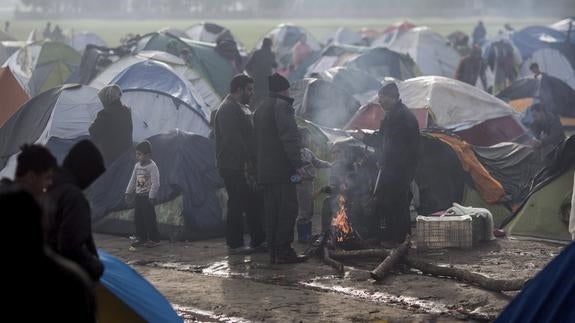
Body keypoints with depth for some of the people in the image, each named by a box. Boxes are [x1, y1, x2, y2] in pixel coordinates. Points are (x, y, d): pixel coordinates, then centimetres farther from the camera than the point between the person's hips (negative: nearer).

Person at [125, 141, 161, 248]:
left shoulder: (152, 167, -15)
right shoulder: (137, 166, 9)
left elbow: (155, 183, -17)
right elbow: (133, 180, 18)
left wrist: (152, 197, -19)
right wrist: (129, 192, 15)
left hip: (147, 196, -8)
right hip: (138, 195, 8)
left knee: (149, 217, -5)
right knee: (138, 218, 10)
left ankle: (154, 239, 4)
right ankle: (141, 238, 20)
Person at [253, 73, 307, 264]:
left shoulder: (260, 108, 20)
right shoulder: (281, 105, -10)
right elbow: (289, 138, -18)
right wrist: (297, 164, -18)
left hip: (264, 170, 9)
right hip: (282, 169, -9)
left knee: (271, 210, 10)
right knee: (288, 209, -7)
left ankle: (273, 252, 10)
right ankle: (284, 251, -11)